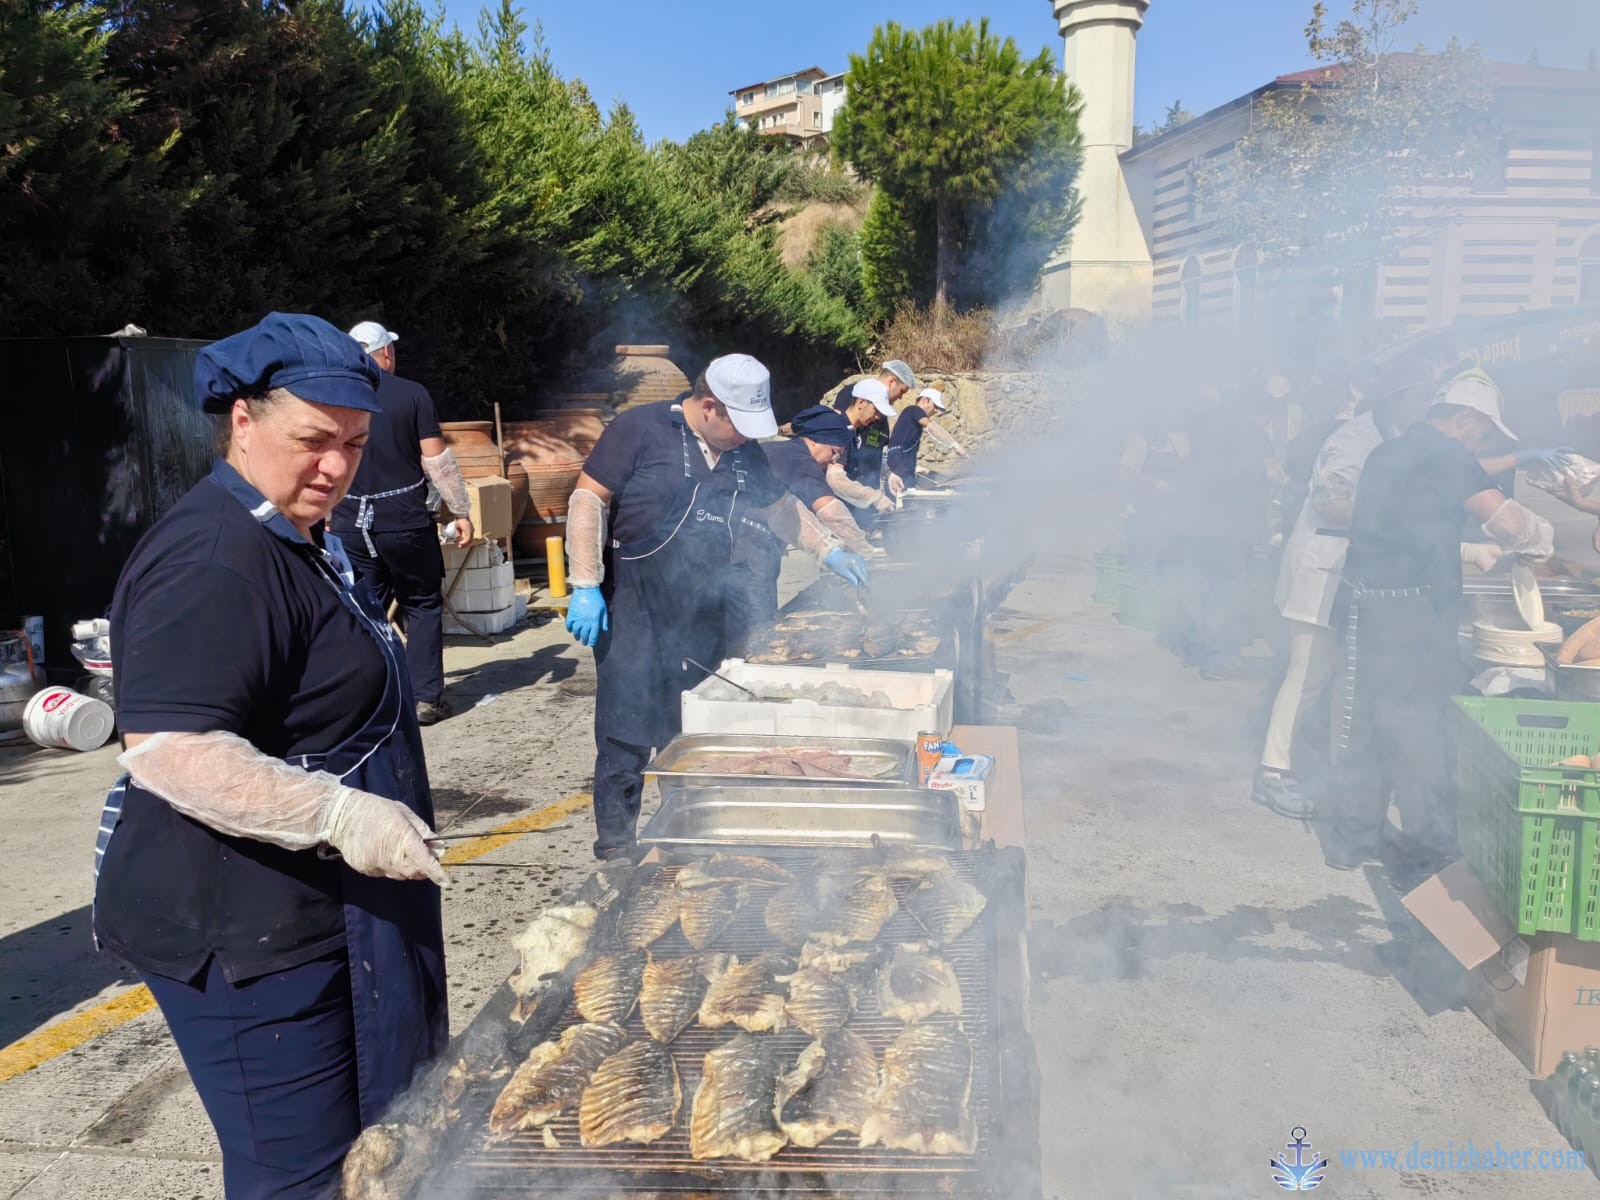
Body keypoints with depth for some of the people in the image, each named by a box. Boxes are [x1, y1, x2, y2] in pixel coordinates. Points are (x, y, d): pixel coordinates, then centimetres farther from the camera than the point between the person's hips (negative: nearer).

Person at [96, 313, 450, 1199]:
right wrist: (339, 813, -32)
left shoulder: (282, 541, 14)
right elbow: (166, 748, -29)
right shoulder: (215, 561, -22)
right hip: (249, 934, -10)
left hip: (309, 917, 10)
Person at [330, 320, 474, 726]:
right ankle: (426, 698, 9)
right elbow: (436, 459, -5)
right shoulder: (412, 394, -4)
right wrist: (461, 512, 2)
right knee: (423, 606, 10)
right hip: (405, 521, -2)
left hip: (349, 524, 3)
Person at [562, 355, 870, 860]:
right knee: (627, 739, -3)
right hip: (634, 615, -5)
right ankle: (614, 847, 11)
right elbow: (588, 499, -10)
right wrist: (585, 587, -15)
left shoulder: (744, 452, 11)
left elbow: (781, 507, 25)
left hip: (703, 619, 6)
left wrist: (830, 550, 14)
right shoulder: (640, 430, -9)